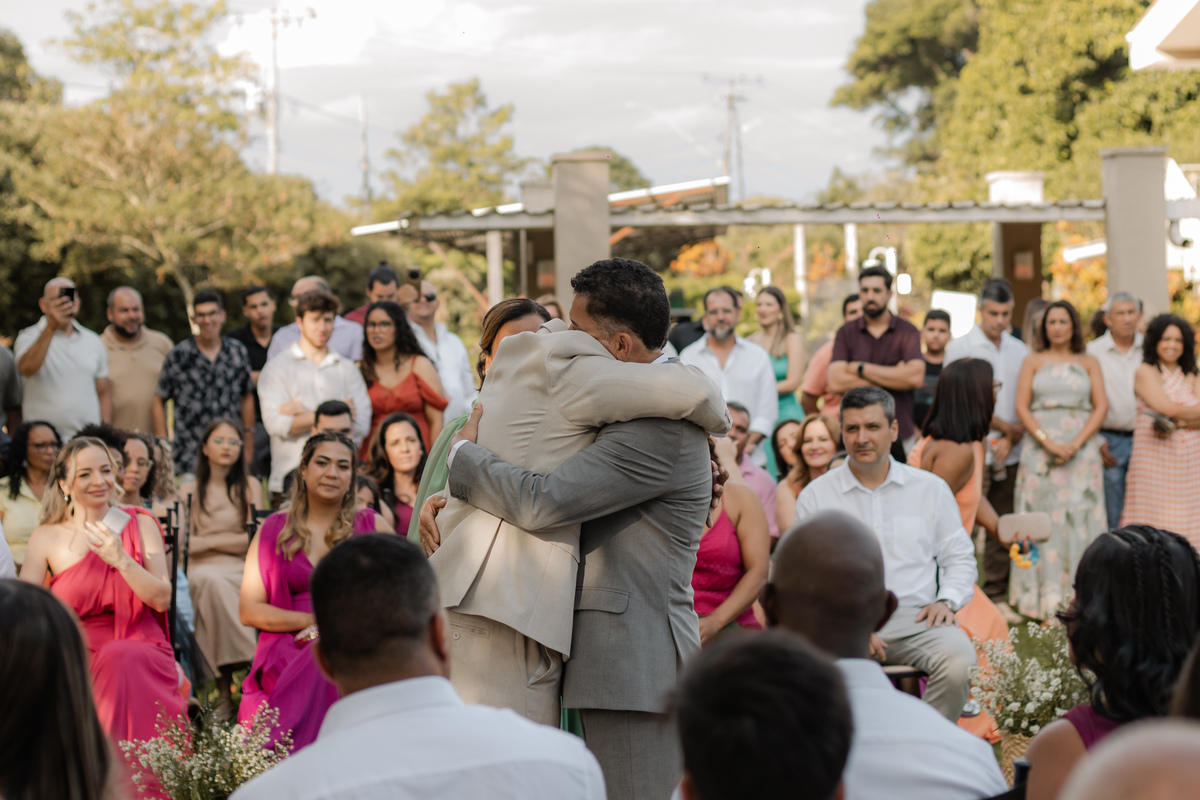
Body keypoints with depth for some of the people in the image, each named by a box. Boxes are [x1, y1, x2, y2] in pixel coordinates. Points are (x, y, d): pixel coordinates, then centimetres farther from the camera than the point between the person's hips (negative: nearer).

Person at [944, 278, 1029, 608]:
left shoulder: (1020, 351, 12)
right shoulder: (960, 348, 0)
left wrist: (1011, 440, -5)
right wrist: (1006, 427, -5)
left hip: (1009, 454, 4)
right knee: (964, 525, -8)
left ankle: (997, 595, 14)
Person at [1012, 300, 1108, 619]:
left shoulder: (1088, 363, 10)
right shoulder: (1033, 362, 9)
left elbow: (1101, 406, 2)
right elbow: (1021, 407, 1)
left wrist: (1076, 444, -10)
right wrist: (1048, 442, -12)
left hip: (1082, 448, 1)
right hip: (1040, 447, -1)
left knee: (1080, 518, -2)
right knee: (1042, 518, -4)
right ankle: (1044, 596, -2)